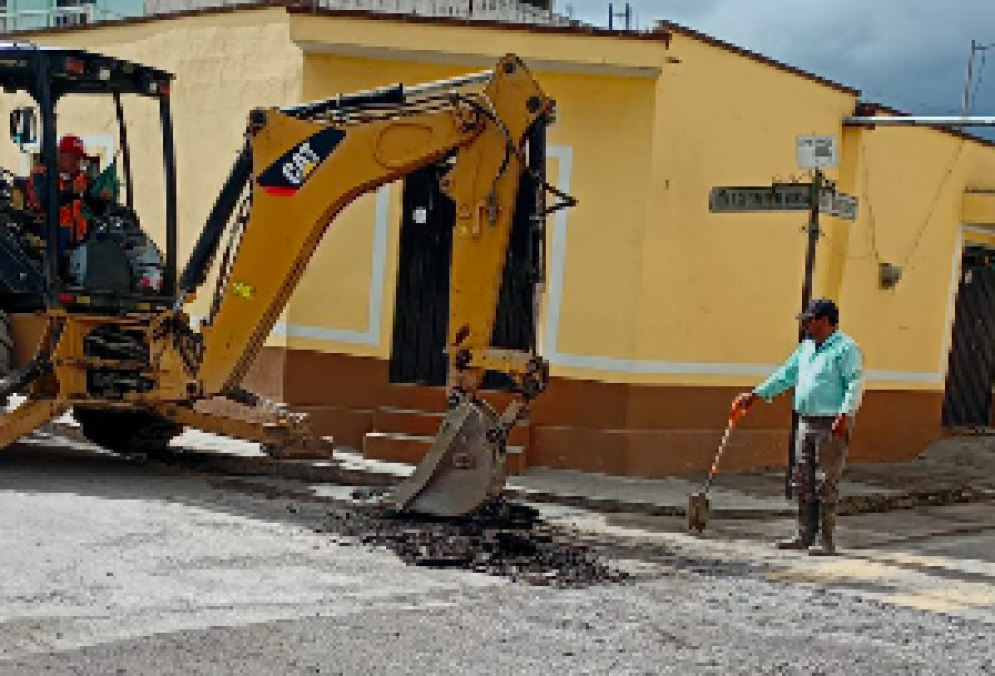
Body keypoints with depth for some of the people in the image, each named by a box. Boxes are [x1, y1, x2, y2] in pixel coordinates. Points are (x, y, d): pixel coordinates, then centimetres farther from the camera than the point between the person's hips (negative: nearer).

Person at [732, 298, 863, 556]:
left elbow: (855, 384, -16)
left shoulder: (845, 348, -8)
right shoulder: (806, 347, 17)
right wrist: (754, 395, 18)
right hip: (806, 423, 8)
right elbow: (786, 375, 21)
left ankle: (826, 540, -1)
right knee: (803, 483, 9)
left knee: (826, 484, -6)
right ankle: (805, 535, 16)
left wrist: (845, 415, -28)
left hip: (832, 426, -8)